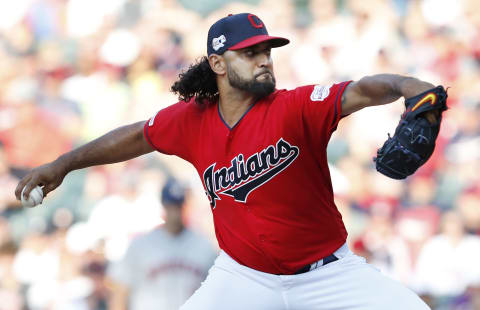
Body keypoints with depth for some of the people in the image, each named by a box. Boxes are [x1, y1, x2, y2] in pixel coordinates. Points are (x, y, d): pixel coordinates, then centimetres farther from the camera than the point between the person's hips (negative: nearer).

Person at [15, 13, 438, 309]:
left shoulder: (295, 108, -17)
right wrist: (64, 164, 20)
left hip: (329, 273, -2)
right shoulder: (190, 121, -5)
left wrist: (411, 88, -54)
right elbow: (137, 136, 14)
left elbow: (360, 92, -33)